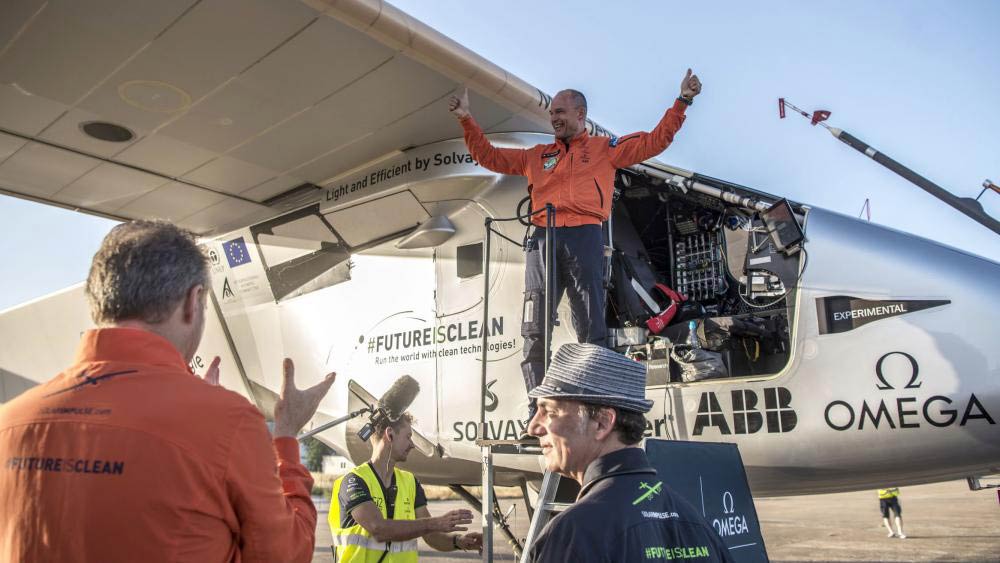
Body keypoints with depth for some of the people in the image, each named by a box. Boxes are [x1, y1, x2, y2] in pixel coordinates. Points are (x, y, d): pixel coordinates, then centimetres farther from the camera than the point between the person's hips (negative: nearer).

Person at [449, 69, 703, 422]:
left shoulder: (605, 148, 18)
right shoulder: (536, 156, 26)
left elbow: (655, 141, 14)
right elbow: (489, 156, 27)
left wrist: (682, 102, 8)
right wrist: (467, 121, 20)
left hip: (583, 237, -3)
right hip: (542, 240, 3)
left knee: (590, 329, -4)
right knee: (535, 329, -3)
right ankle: (538, 412, 2)